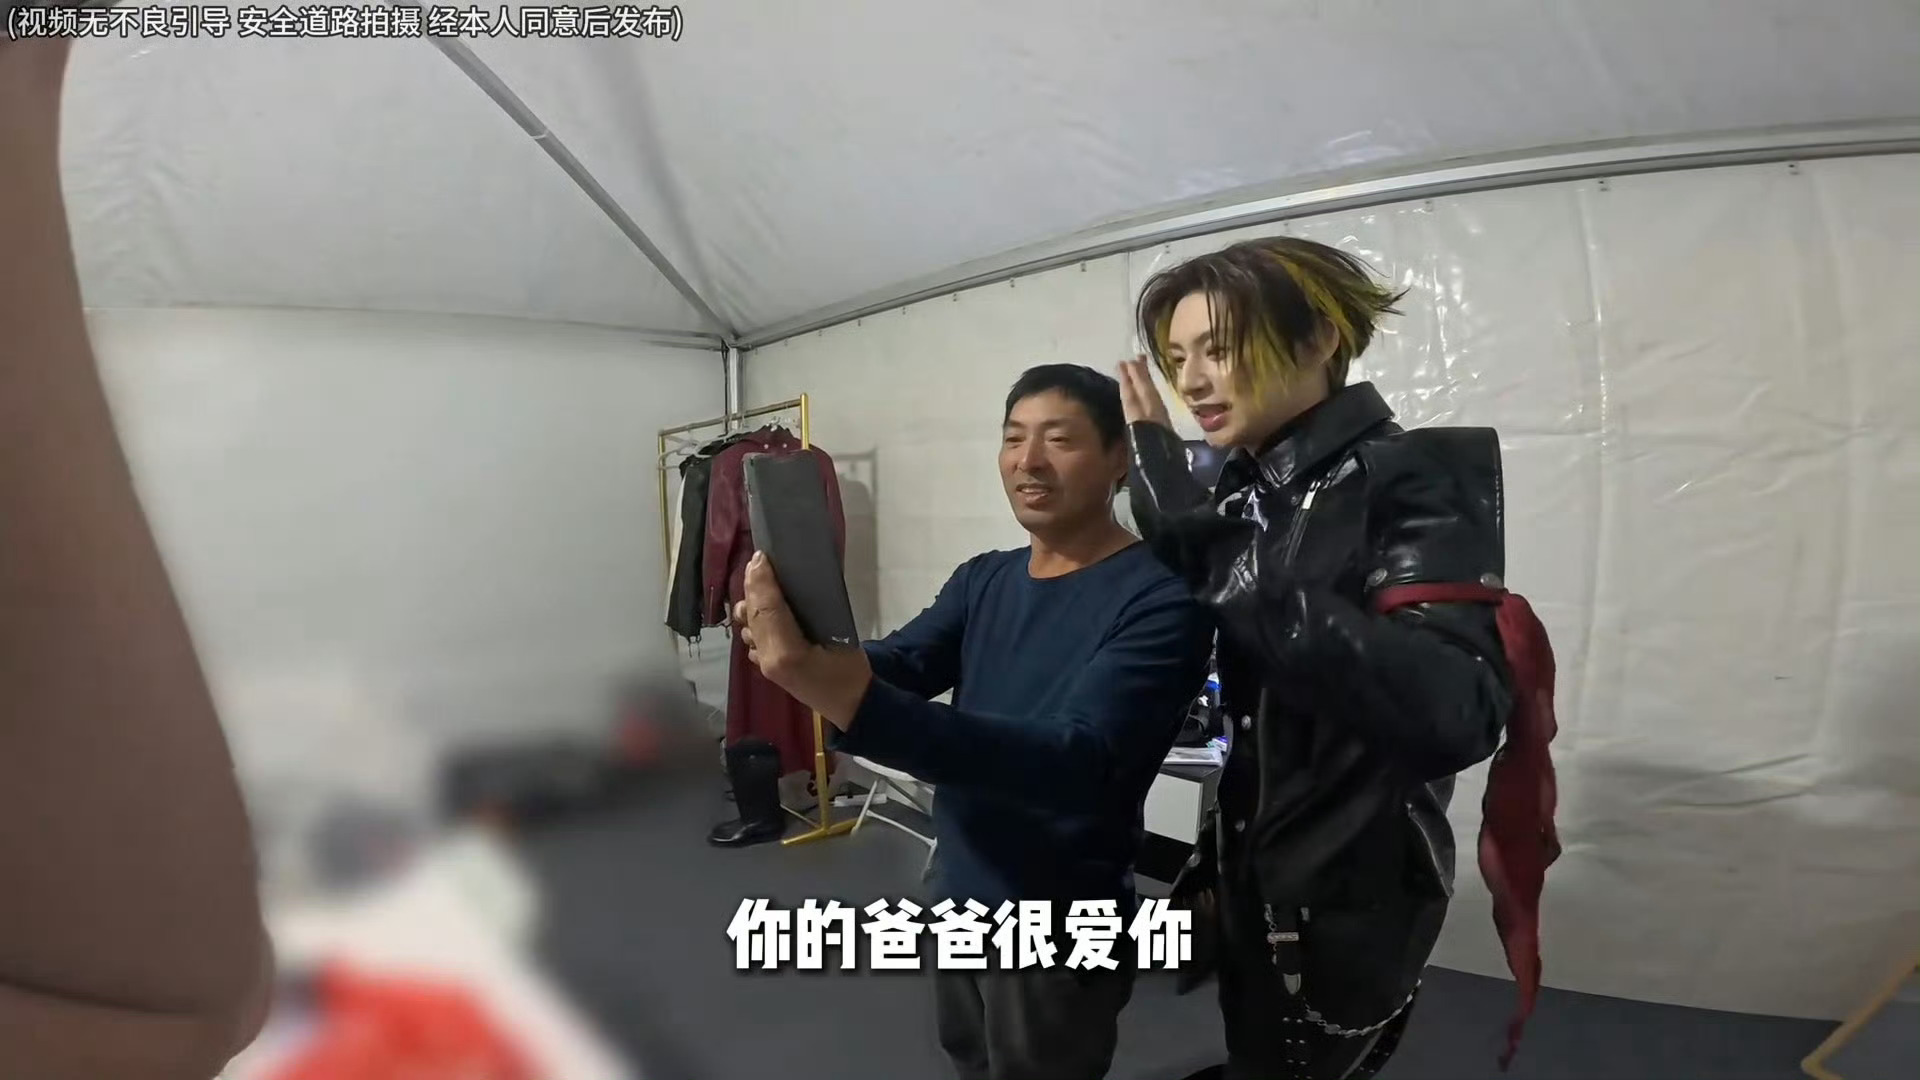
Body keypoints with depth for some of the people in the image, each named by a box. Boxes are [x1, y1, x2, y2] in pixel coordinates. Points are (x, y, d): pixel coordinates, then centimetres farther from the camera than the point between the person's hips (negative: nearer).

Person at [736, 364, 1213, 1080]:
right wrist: (817, 659, -34)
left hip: (1058, 927, -6)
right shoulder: (982, 579, 3)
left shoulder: (1159, 598, -20)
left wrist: (850, 699, -45)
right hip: (957, 901, 6)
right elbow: (897, 667, -9)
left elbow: (1081, 764, -33)